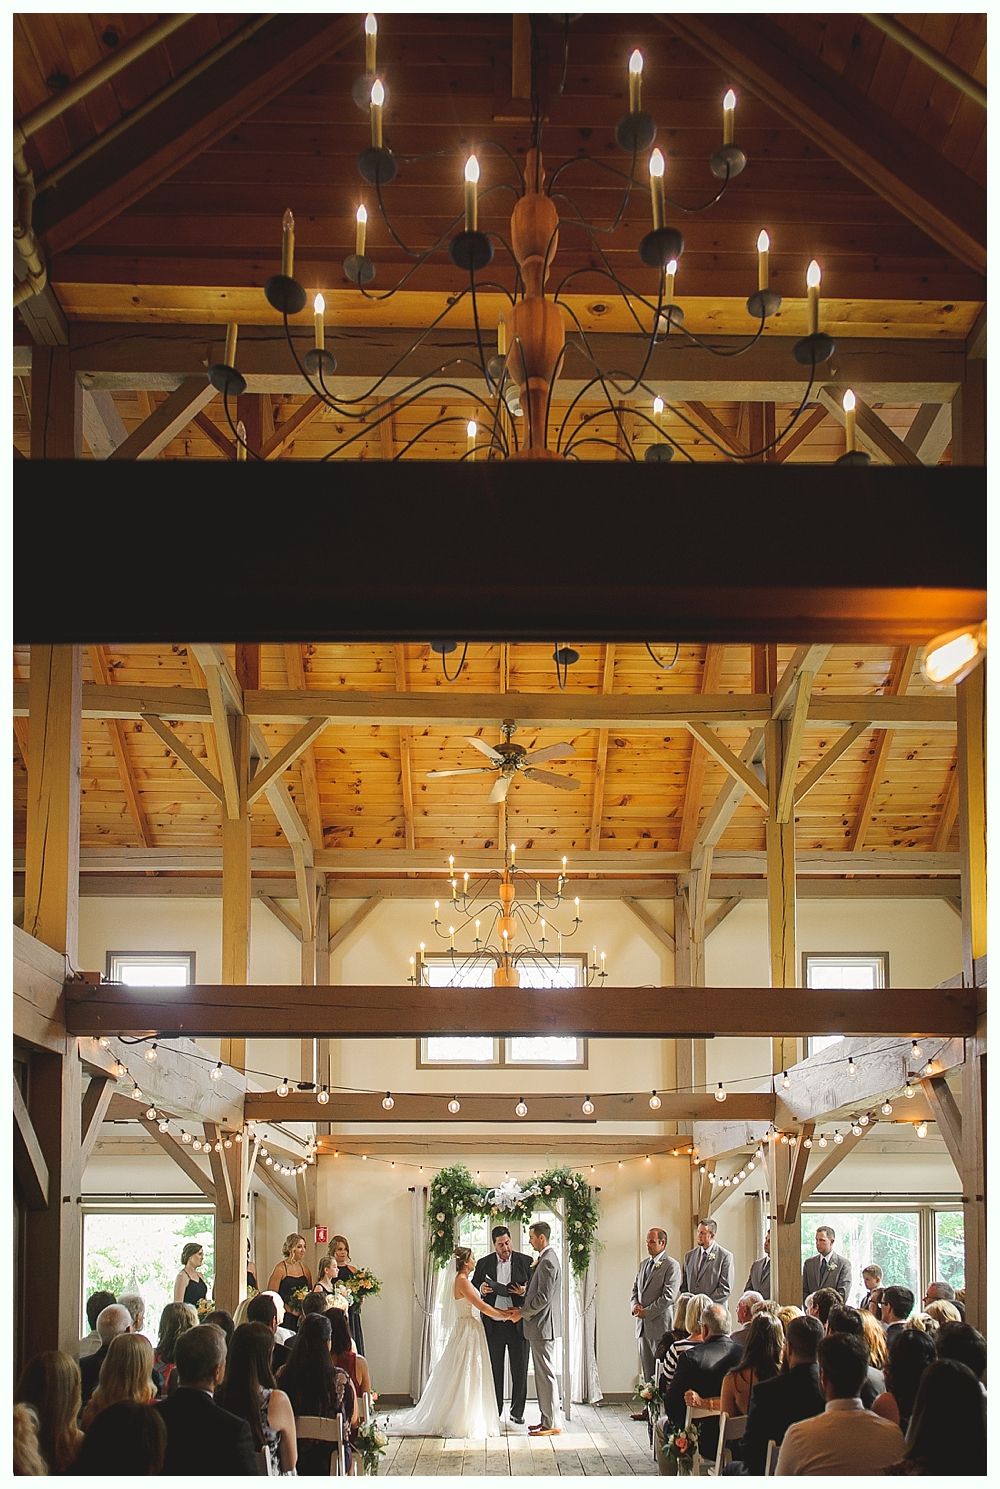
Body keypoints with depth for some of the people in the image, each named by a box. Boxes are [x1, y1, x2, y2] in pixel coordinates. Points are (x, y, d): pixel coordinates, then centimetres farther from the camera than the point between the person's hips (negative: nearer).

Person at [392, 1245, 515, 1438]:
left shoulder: (464, 1280, 14)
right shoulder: (462, 1280, -16)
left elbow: (479, 1305, 14)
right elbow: (481, 1306, -20)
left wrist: (504, 1311, 7)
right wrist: (506, 1316, -12)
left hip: (470, 1331, 10)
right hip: (467, 1331, -10)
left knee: (464, 1377, 13)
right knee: (464, 1378, -4)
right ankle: (462, 1423, 1)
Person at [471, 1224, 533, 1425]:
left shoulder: (525, 1262, 0)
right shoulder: (484, 1263, 4)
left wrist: (525, 1292, -17)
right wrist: (481, 1290, -13)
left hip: (518, 1323, -1)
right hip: (493, 1324, 1)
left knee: (519, 1369, 4)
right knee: (493, 1369, 7)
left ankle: (517, 1412, 15)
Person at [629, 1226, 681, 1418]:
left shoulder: (672, 1265, -8)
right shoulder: (644, 1264, 17)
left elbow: (669, 1296, -14)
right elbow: (635, 1289, 21)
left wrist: (647, 1312, -14)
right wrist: (635, 1305, 0)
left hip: (660, 1324, -7)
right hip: (643, 1325, 7)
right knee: (648, 1371, 10)